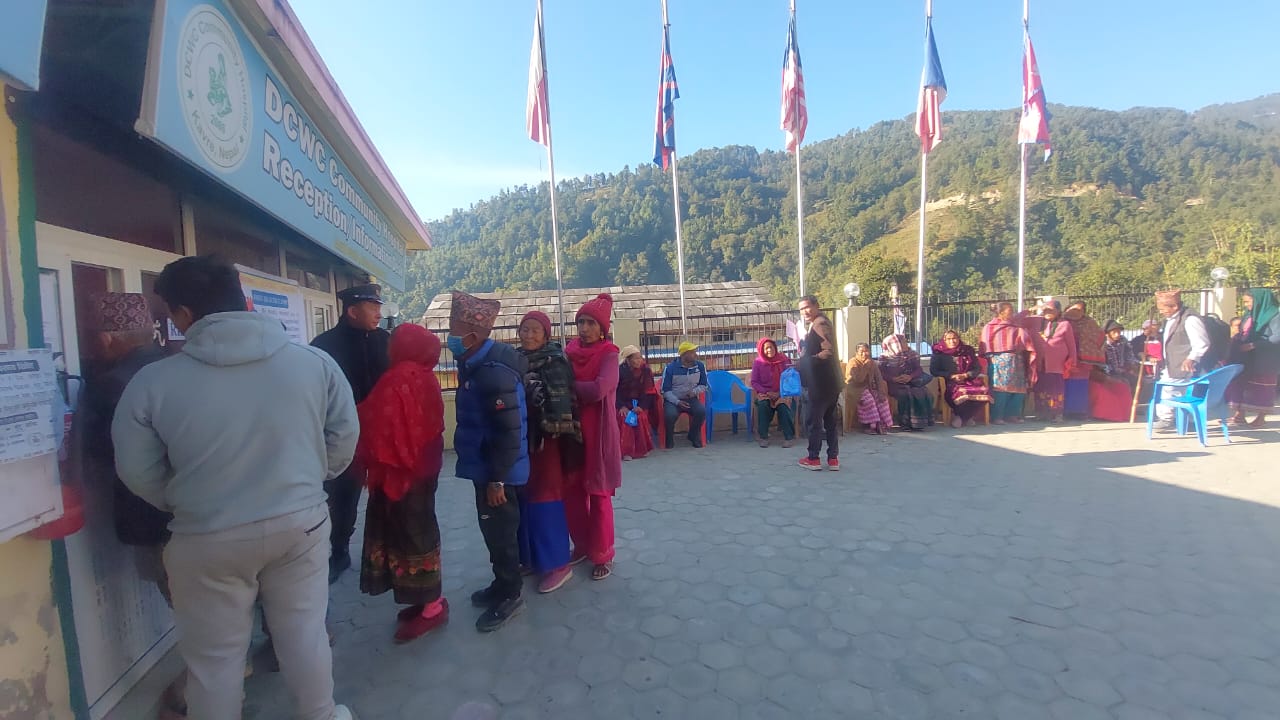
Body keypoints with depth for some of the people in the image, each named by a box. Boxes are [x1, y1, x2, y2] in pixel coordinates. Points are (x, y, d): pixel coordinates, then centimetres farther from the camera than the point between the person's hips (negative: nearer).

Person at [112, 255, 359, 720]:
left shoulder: (152, 381, -11)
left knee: (215, 656, 19)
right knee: (304, 633, 19)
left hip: (208, 539, -1)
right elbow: (344, 436, -1)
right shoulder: (314, 362, -9)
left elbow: (138, 473, 0)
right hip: (301, 523, 2)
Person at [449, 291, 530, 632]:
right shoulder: (476, 365, 7)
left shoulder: (495, 373, -25)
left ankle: (510, 595, 23)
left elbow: (509, 432, -26)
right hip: (487, 467, 10)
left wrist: (497, 479, -22)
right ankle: (502, 584, 38)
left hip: (498, 472, -10)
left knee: (500, 531, 5)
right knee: (493, 529, 21)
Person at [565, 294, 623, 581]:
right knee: (572, 493, 12)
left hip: (598, 433, -5)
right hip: (571, 431, 5)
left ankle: (603, 555, 21)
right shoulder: (570, 351, 6)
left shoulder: (609, 354, -10)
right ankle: (581, 545, 33)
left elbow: (599, 389, -24)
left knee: (599, 495, 4)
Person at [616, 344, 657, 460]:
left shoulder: (645, 371, -2)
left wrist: (641, 406, -15)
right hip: (623, 404, -2)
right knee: (625, 419, -26)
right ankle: (626, 451, -17)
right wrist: (621, 406, -18)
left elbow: (648, 392, -2)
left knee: (642, 418, -22)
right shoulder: (620, 371, -9)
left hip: (639, 404, 2)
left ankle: (641, 449, -4)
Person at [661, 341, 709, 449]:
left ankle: (694, 435, 2)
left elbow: (704, 385, 12)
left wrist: (694, 391, -9)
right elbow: (665, 390, -4)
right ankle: (669, 439, -2)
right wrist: (677, 402, -18)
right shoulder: (670, 368, -8)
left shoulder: (700, 366, 1)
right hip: (673, 400, -2)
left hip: (691, 399, 3)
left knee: (702, 411, -28)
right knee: (670, 415, -33)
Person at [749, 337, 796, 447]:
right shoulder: (758, 363, 0)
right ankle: (763, 437, -20)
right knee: (763, 405, -32)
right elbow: (754, 382, -1)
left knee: (782, 406, -31)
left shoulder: (784, 360, 1)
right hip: (764, 393, 0)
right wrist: (767, 392, -14)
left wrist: (780, 393, -14)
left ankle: (789, 437, -17)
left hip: (781, 393, 0)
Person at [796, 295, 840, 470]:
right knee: (831, 420, 12)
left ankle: (813, 459, 8)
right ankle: (833, 458, 17)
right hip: (829, 382, 11)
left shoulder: (819, 324, -16)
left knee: (813, 421, 0)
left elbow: (828, 351, -24)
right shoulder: (818, 323, 17)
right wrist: (805, 349, 12)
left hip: (819, 383, -11)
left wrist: (810, 359, -14)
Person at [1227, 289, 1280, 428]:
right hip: (1245, 359, 6)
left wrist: (1253, 345, -21)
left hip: (1263, 360, -6)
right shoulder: (1249, 317, 12)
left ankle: (1261, 417, 12)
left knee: (1261, 388, 2)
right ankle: (1240, 414, 9)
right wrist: (1234, 341, -2)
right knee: (1240, 384, 4)